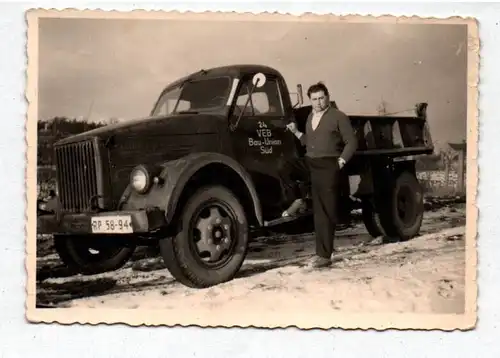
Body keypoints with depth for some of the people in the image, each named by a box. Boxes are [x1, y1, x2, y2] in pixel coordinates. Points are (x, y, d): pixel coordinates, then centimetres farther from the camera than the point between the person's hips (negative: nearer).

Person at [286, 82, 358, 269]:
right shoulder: (310, 117, 19)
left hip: (329, 167, -7)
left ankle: (324, 254, -5)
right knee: (319, 211, 9)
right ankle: (322, 252, 15)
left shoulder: (338, 117, -2)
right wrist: (296, 132, 8)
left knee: (327, 211, -6)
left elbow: (351, 142, -4)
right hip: (311, 167, 7)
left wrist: (341, 161, -11)